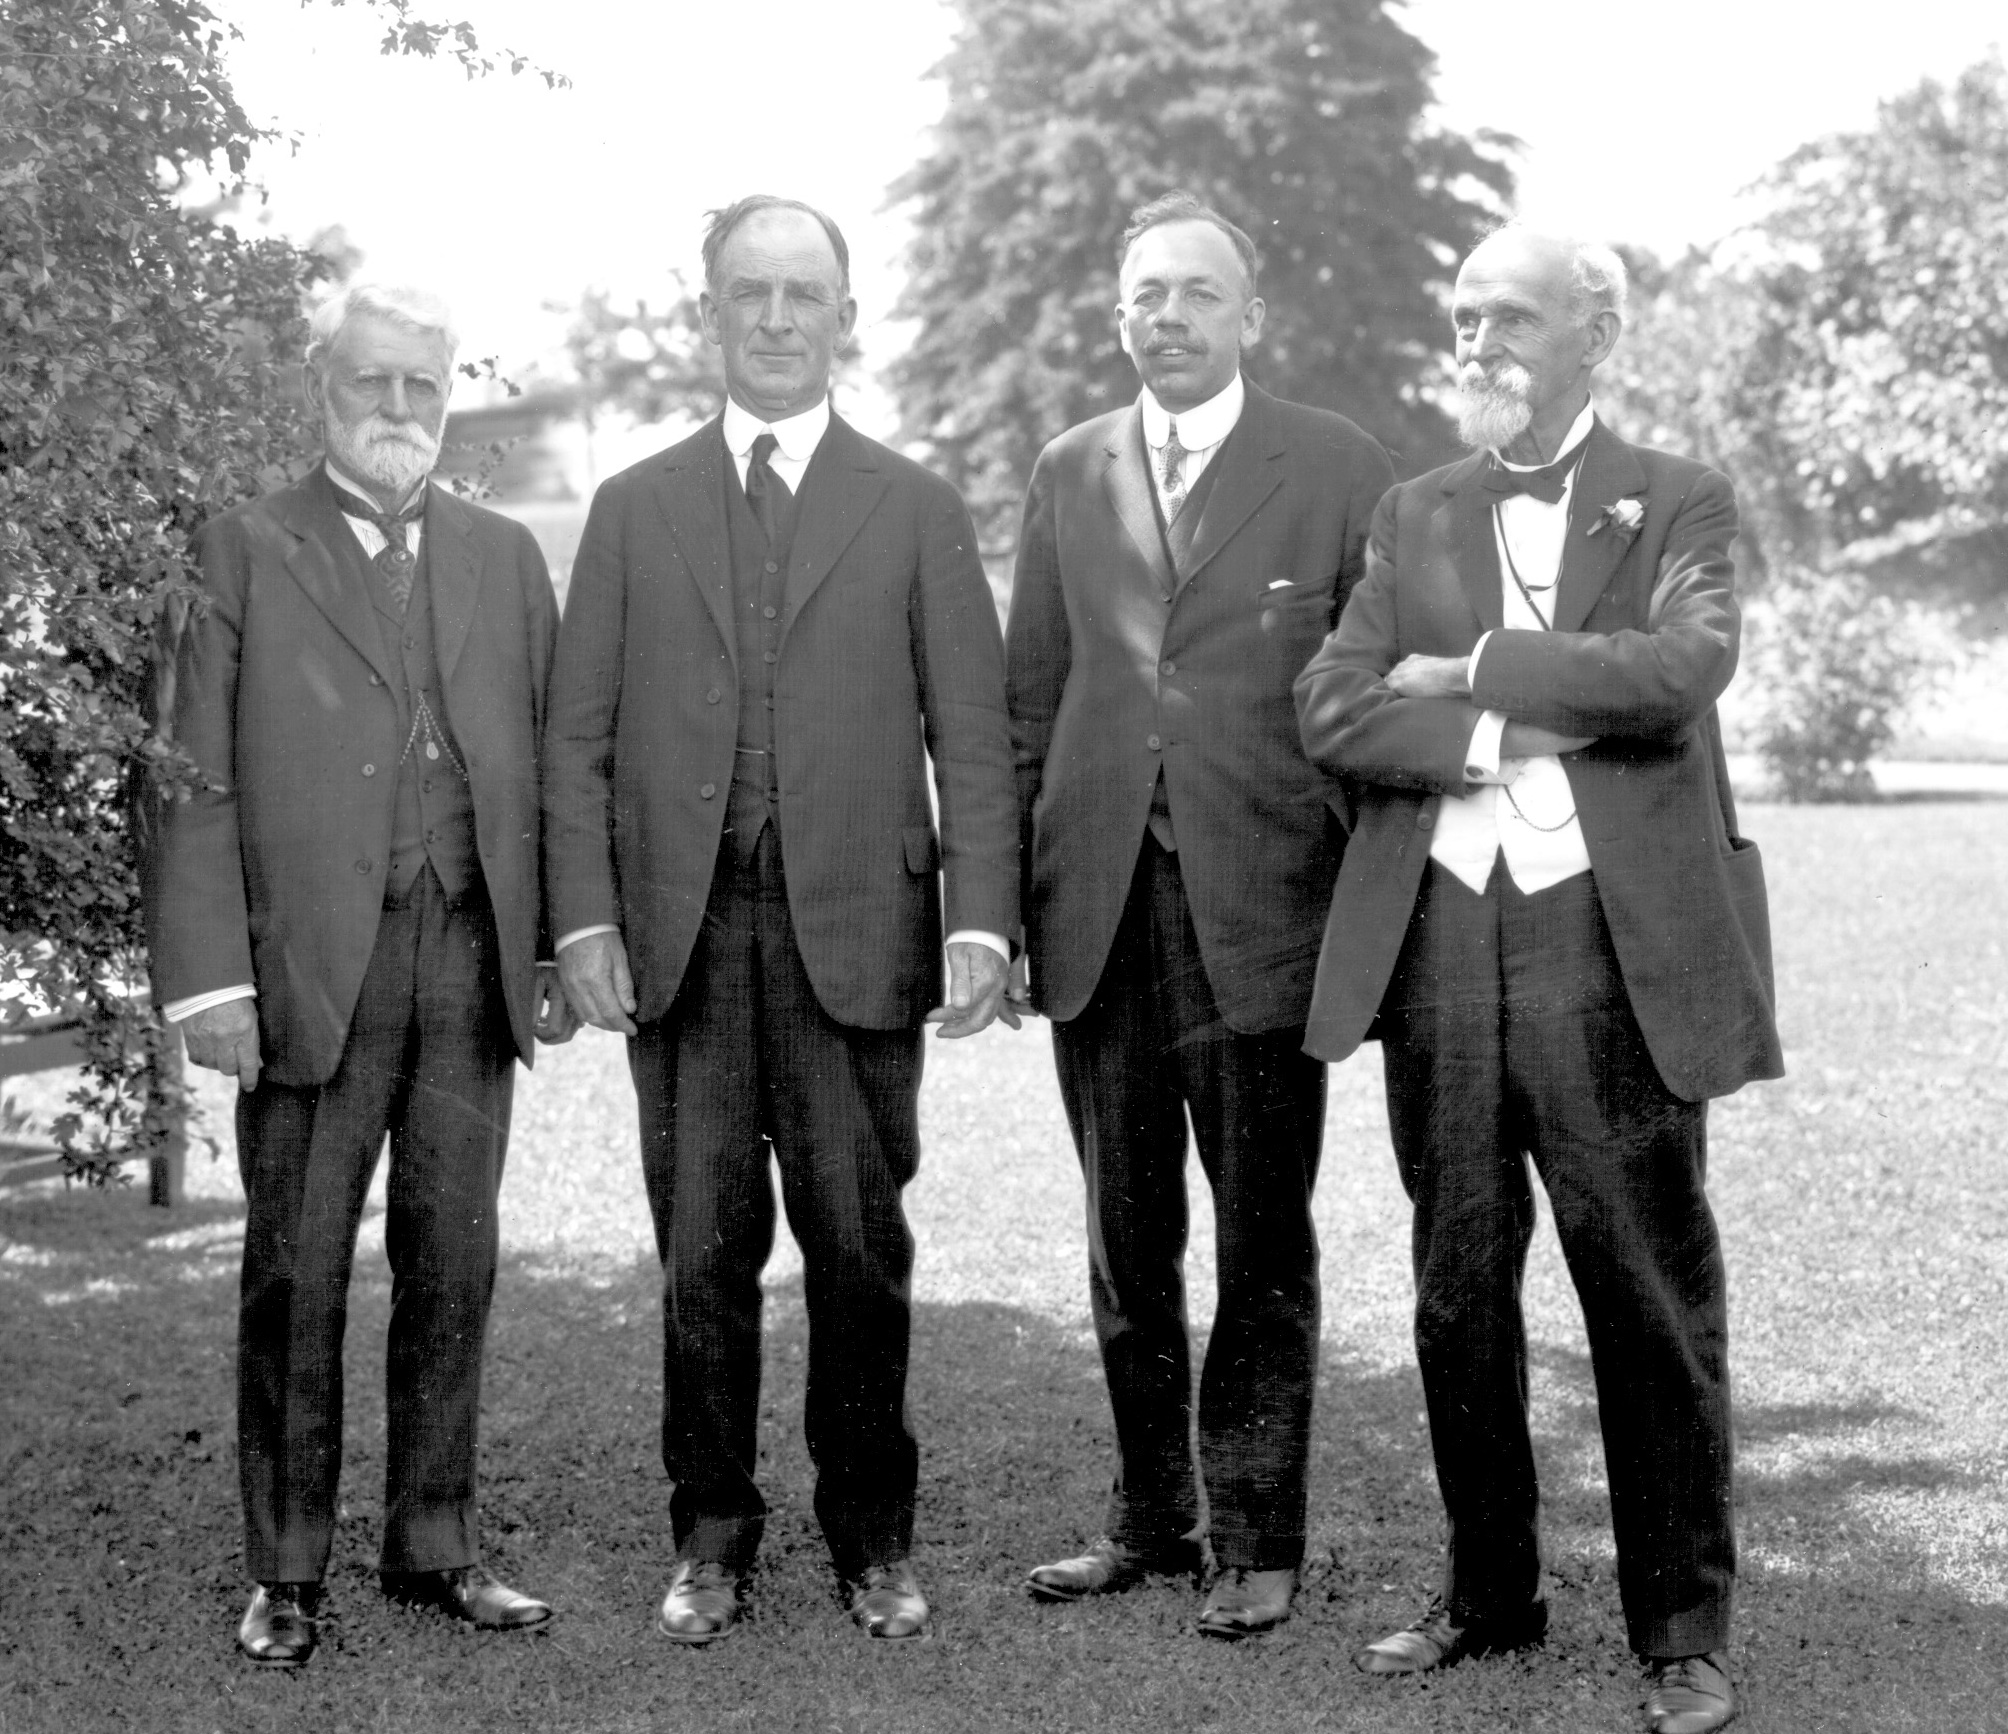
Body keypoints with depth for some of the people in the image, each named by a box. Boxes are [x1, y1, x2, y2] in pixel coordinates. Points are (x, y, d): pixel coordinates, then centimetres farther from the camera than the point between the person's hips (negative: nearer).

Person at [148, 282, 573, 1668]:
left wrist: (562, 944, 3)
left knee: (452, 1262, 8)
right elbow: (196, 780, -3)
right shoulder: (244, 553, 3)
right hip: (313, 966, -3)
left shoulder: (506, 557, 14)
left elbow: (555, 759, 12)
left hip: (473, 961, 3)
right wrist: (210, 974, -11)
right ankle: (287, 1569, 11)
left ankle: (435, 1545, 19)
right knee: (298, 1270, 2)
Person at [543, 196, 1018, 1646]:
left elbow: (972, 736, 3)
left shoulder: (916, 510, 8)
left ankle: (874, 1539, 16)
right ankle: (713, 1539, 15)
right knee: (703, 1252, 4)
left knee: (857, 1244, 3)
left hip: (854, 928, -1)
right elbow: (581, 735, 8)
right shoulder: (635, 508, 11)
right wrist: (587, 916, -3)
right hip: (682, 929, 1)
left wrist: (981, 920, -8)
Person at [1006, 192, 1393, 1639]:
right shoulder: (1070, 474, 11)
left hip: (1263, 907, -3)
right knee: (1127, 1241, 11)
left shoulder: (1338, 469, 1)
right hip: (1100, 907, 4)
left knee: (1263, 1239, 4)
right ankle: (1152, 1516, 23)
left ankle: (1259, 1539, 13)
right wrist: (1009, 895, 6)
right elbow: (1030, 696, 12)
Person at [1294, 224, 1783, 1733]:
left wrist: (1470, 671, -9)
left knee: (1651, 1296, 1)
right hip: (1442, 933, 4)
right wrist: (1519, 733, -11)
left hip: (1615, 939, -3)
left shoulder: (1678, 504, 5)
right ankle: (1490, 1593, 24)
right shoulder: (1413, 517, 14)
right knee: (1460, 1298, 10)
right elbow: (1333, 710, 1)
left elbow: (1678, 670, -14)